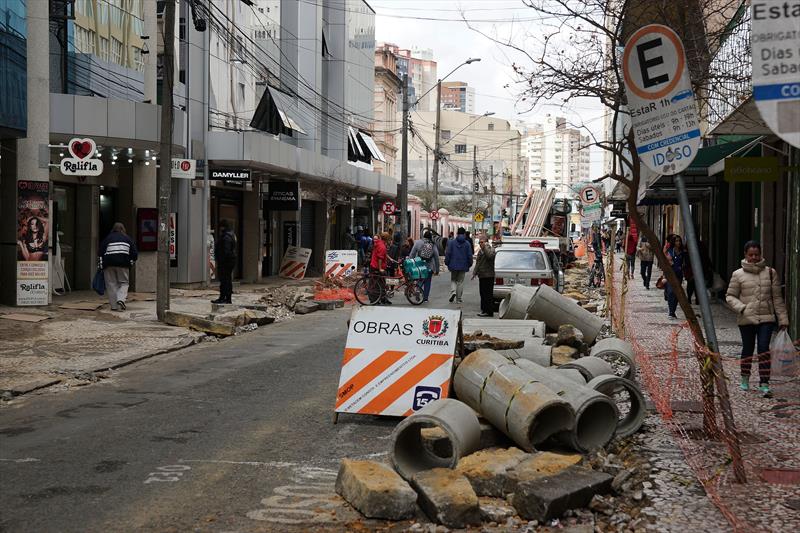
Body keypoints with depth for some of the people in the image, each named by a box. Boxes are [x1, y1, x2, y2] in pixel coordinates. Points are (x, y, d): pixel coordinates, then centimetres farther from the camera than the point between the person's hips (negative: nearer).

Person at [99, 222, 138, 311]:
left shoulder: (108, 238, 12)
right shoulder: (128, 239, 13)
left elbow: (100, 252, 4)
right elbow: (134, 253, 6)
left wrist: (101, 264, 8)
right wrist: (131, 262, 18)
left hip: (109, 264, 0)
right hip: (123, 264, 0)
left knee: (111, 284, 6)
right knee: (123, 283, 9)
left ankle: (114, 305, 2)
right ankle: (121, 299, -16)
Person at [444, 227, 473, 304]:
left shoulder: (452, 242, -4)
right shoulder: (467, 244, -4)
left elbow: (448, 253, -4)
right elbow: (469, 255, -2)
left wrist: (447, 262, 6)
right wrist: (469, 264, 11)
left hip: (454, 266, 0)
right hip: (463, 266, 0)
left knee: (453, 280, 15)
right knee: (460, 281, 8)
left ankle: (453, 292, -12)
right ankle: (458, 298, 10)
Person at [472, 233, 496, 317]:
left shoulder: (490, 249, -8)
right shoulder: (480, 251, 18)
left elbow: (490, 256, -31)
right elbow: (477, 263, 25)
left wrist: (484, 247, -29)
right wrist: (475, 272, 19)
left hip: (488, 276, -9)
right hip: (481, 275, 9)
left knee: (488, 294, -7)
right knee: (483, 294, 13)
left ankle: (489, 311, -5)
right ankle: (484, 310, 20)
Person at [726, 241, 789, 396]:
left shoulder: (770, 273, 5)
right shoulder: (738, 275, 1)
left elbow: (777, 297, 7)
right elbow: (730, 296, 4)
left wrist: (783, 318, 5)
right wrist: (741, 308, -15)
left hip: (767, 318, 0)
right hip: (747, 319, 0)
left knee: (764, 349, -9)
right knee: (748, 348, 10)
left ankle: (764, 383, -9)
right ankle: (745, 378, 29)